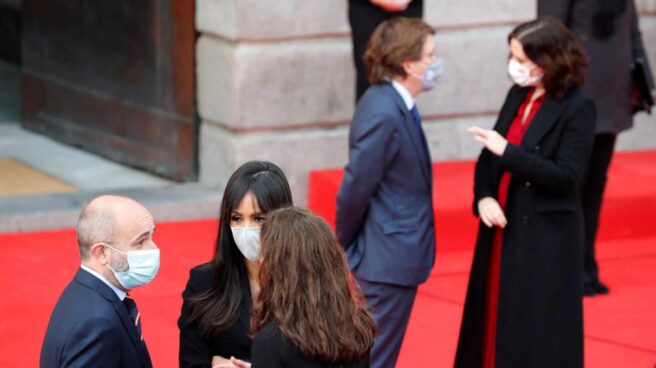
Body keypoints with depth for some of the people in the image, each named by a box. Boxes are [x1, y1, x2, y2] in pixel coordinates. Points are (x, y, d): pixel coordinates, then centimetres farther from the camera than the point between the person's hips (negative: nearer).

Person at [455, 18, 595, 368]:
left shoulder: (577, 108, -14)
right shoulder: (517, 95, 7)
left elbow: (565, 177, -20)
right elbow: (489, 156, 10)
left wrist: (507, 151, -23)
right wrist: (483, 197, -8)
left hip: (546, 238, -7)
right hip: (502, 228, 7)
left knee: (539, 335, -2)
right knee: (496, 318, 14)